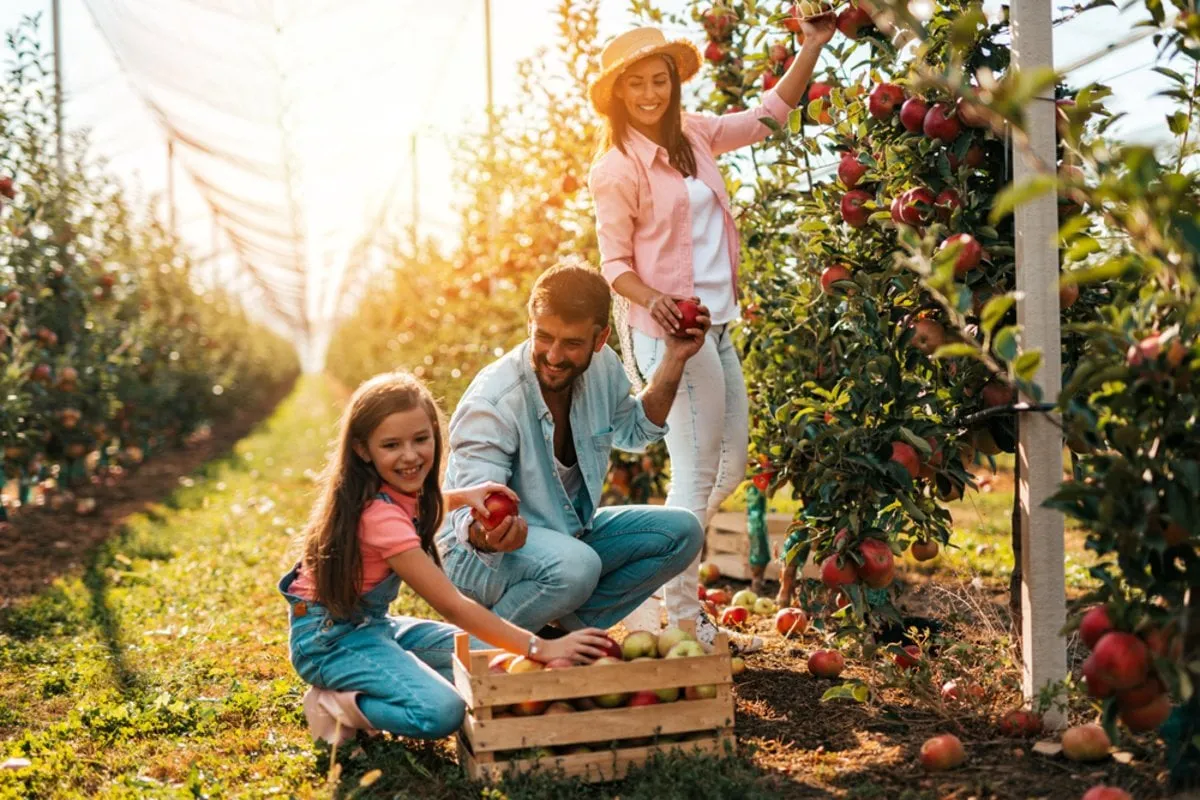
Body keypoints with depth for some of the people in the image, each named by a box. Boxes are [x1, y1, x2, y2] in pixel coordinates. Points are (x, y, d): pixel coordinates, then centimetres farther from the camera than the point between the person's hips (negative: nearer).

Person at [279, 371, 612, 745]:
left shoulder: (391, 490, -1)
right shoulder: (381, 515, -27)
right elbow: (451, 605, -29)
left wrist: (461, 496, 5)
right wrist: (539, 648, -33)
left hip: (373, 624, 10)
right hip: (331, 636, -10)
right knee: (441, 712, -30)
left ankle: (361, 688, 6)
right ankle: (335, 705, -7)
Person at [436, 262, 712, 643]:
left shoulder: (601, 367, -7)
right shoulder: (491, 402, -28)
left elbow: (635, 431, 15)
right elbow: (474, 511, -32)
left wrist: (673, 360, 2)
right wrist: (486, 535, -57)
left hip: (571, 532, 8)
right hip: (478, 554, -7)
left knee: (681, 532, -5)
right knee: (575, 565, -37)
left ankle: (565, 630, -4)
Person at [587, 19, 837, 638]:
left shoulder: (694, 135, 9)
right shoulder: (617, 167, -9)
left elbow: (769, 112, 19)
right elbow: (614, 265, -8)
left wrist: (813, 46, 12)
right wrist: (653, 301, -27)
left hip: (717, 326, 8)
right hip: (672, 331, -8)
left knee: (729, 469, 14)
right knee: (697, 474, -7)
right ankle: (678, 616, 3)